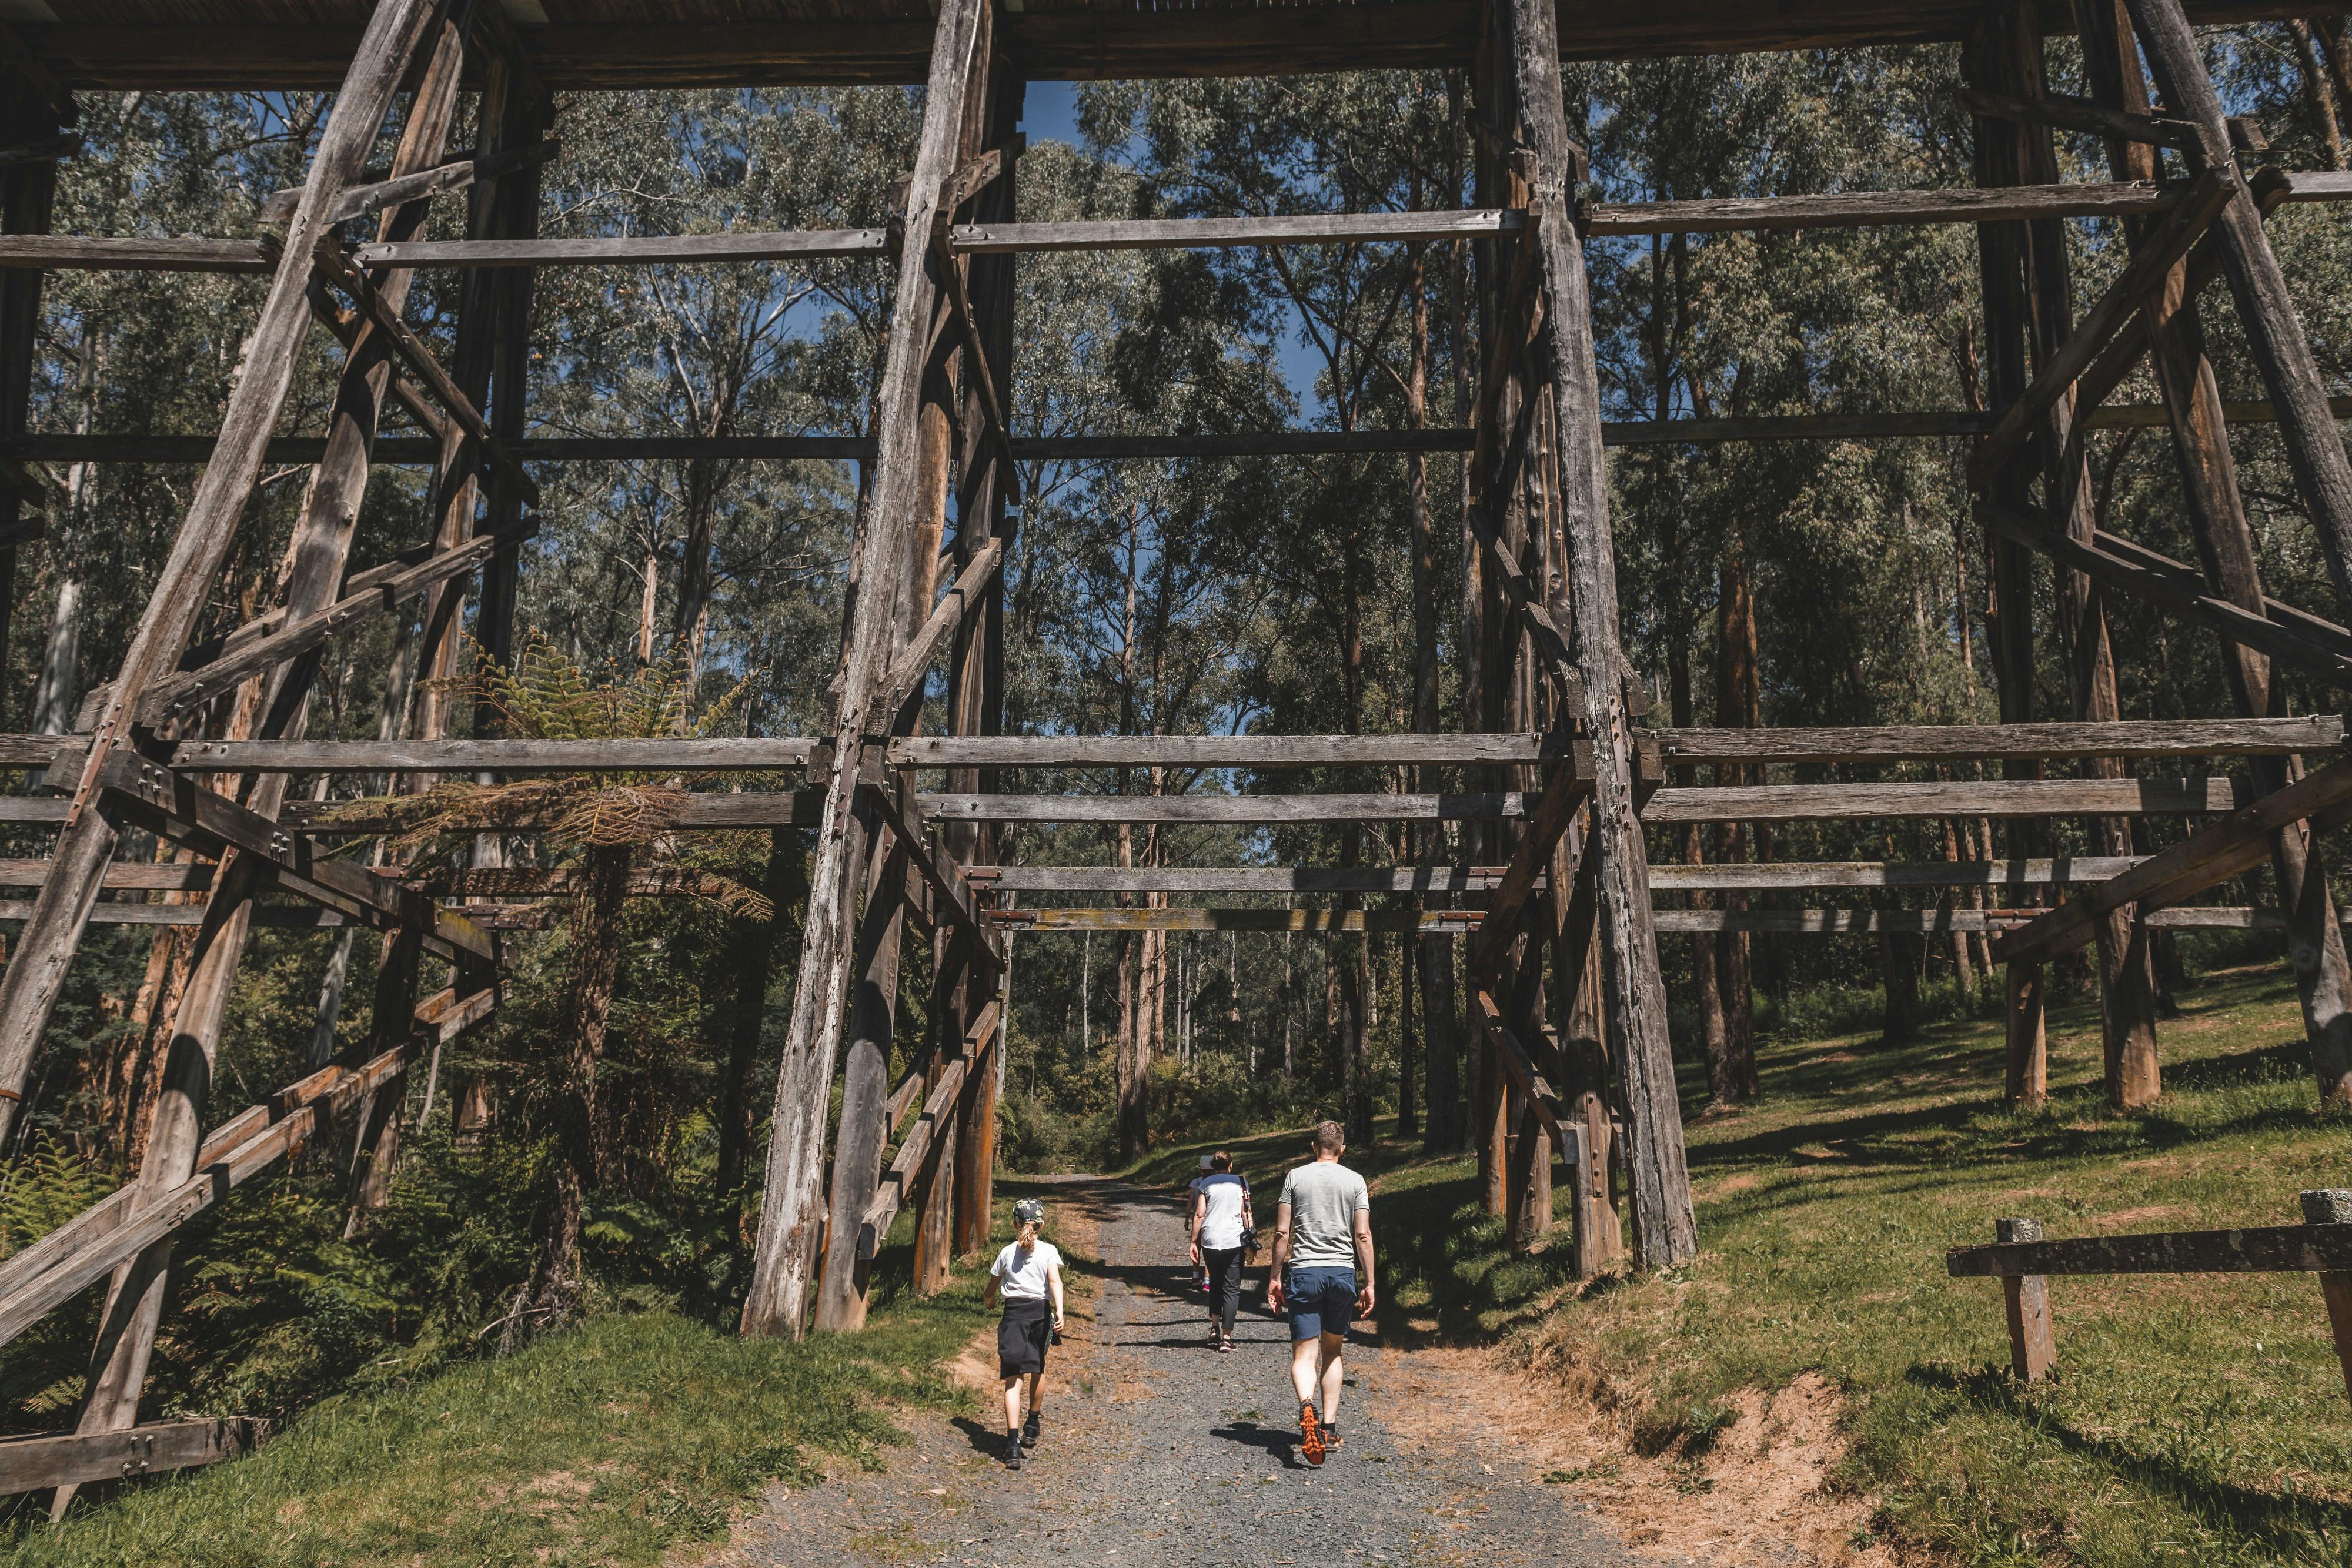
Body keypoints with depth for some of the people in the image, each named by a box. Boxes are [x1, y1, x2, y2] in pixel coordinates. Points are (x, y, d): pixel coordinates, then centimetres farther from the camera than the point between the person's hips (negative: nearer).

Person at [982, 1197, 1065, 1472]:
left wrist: (988, 1300, 41)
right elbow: (1055, 1281, -13)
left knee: (1013, 1380, -7)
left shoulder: (1007, 1253, 9)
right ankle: (1033, 1425, 40)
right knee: (1038, 1369, 25)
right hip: (1041, 1312, 1)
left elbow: (990, 1290, 19)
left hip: (1014, 1313, -1)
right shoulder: (1049, 1251, 4)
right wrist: (1060, 1311, -22)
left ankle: (1013, 1442, -21)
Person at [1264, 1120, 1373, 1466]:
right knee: (1332, 1353, 17)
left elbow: (1282, 1233, 1)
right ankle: (1330, 1428, 16)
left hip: (1303, 1272, -1)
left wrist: (1276, 1277, 8)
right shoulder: (1355, 1181, 4)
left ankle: (1306, 1406, -33)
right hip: (1343, 1272, 1)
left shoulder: (1295, 1177, 3)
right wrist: (1369, 1283, 5)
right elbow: (1363, 1236, 0)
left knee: (1304, 1354, -4)